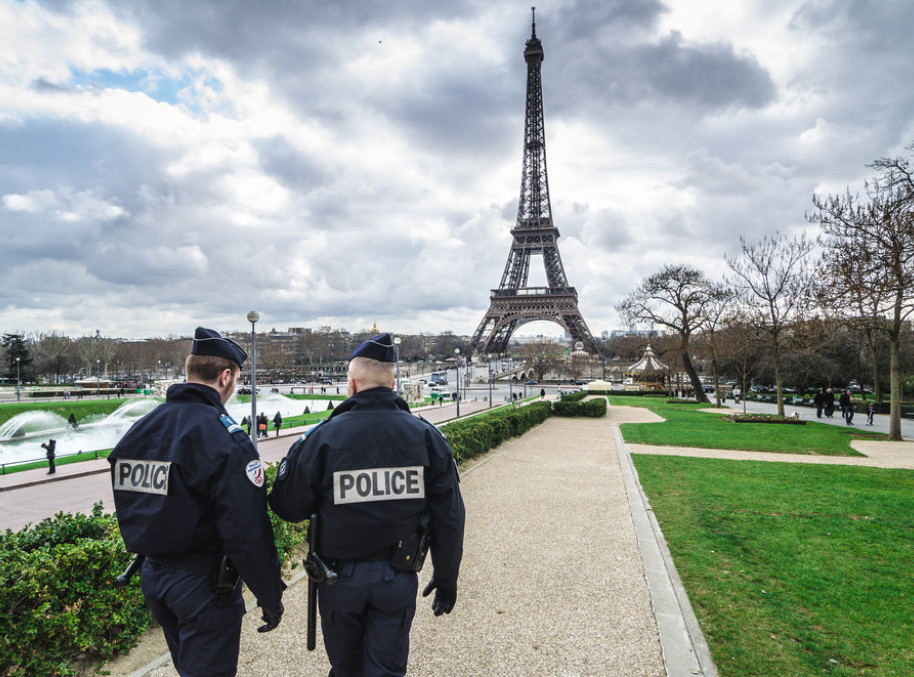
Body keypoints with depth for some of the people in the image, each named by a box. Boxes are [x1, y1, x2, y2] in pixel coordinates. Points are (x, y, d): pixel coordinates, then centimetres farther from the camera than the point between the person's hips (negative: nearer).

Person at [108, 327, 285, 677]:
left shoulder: (139, 429, 3)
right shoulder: (224, 438, -22)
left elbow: (129, 511, 12)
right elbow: (248, 532, -24)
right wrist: (270, 598, -13)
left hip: (152, 576, 8)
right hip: (203, 584, -8)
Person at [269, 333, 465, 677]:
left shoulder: (323, 437, -15)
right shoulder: (427, 436, -8)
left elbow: (288, 508, -8)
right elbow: (449, 517, -5)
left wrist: (293, 458, 9)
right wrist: (446, 578, 8)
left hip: (340, 576, 0)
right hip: (398, 579, 1)